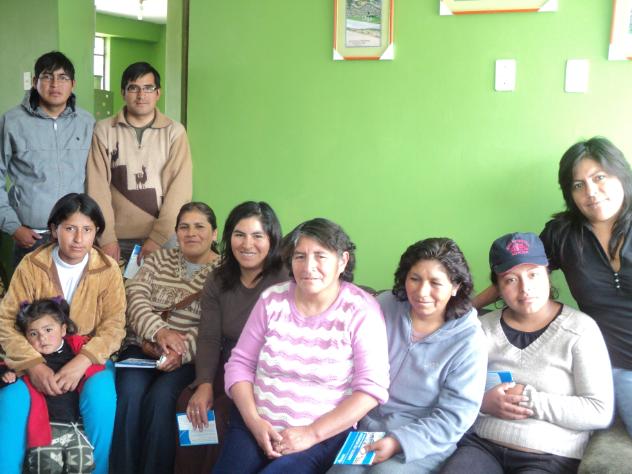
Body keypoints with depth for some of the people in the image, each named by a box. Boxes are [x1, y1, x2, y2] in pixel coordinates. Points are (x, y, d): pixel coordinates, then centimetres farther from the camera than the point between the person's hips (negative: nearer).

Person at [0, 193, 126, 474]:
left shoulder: (107, 269, -4)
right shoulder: (31, 265, -4)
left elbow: (114, 325, -8)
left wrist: (82, 362, -26)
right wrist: (33, 365, -23)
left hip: (90, 359, 0)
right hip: (36, 358, 1)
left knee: (101, 396, -31)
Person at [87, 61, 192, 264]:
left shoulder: (174, 132, 1)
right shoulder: (104, 130, 3)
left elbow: (179, 188, -6)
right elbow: (98, 187, -2)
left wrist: (157, 238, -13)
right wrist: (106, 237, -9)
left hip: (162, 239, 0)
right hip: (118, 239, 1)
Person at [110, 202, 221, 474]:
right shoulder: (159, 259, 15)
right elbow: (135, 296, 0)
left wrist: (181, 351, -23)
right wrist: (159, 331, -17)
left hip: (188, 357, -3)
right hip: (143, 345, 3)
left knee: (160, 398, -29)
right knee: (129, 394, -25)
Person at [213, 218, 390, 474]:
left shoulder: (361, 311, -7)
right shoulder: (272, 299, 3)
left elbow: (372, 387, -11)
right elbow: (240, 363, 7)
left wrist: (312, 433, -15)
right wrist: (254, 421, -8)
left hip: (324, 433, -3)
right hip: (254, 424, 3)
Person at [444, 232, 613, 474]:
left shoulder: (580, 329, -3)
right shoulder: (483, 328, 7)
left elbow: (601, 412, -9)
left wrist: (529, 399, -13)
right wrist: (482, 403, -12)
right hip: (481, 444, 3)